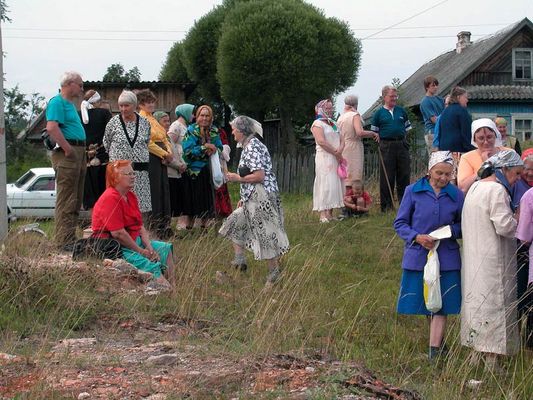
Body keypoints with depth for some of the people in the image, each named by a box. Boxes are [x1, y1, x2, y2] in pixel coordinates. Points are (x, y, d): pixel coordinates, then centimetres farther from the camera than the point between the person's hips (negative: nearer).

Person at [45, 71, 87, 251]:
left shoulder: (69, 103, 21)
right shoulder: (57, 102, -10)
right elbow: (51, 128, -23)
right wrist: (68, 149, -22)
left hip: (79, 153, 10)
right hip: (68, 155, -10)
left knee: (76, 200, 12)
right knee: (66, 201, -10)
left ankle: (70, 237, 18)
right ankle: (65, 241, -9)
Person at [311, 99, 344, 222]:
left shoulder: (333, 123, 21)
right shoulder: (317, 124, -3)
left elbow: (341, 139, 13)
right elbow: (321, 141, -15)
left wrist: (340, 150, -9)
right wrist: (336, 153, -13)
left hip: (336, 158, 8)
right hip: (324, 158, -8)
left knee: (335, 184, 3)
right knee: (325, 184, -11)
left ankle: (330, 213, 4)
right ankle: (323, 214, -13)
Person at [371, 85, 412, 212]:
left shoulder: (401, 111, 12)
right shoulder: (379, 113, 3)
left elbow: (407, 128, 17)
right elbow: (374, 132, 4)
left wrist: (403, 139, 6)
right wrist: (381, 142, -5)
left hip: (402, 145, 3)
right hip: (386, 147, -3)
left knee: (404, 174, 5)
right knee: (387, 176, -1)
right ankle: (386, 205, 5)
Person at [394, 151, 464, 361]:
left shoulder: (456, 195, 2)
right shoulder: (413, 191, -2)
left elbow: (463, 226, 11)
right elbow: (400, 223, 1)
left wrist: (450, 230, -11)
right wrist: (417, 237, -16)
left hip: (447, 259, 0)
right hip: (418, 256, 0)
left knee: (441, 306, -4)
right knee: (426, 303, 11)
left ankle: (434, 351, -2)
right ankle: (439, 341, 31)